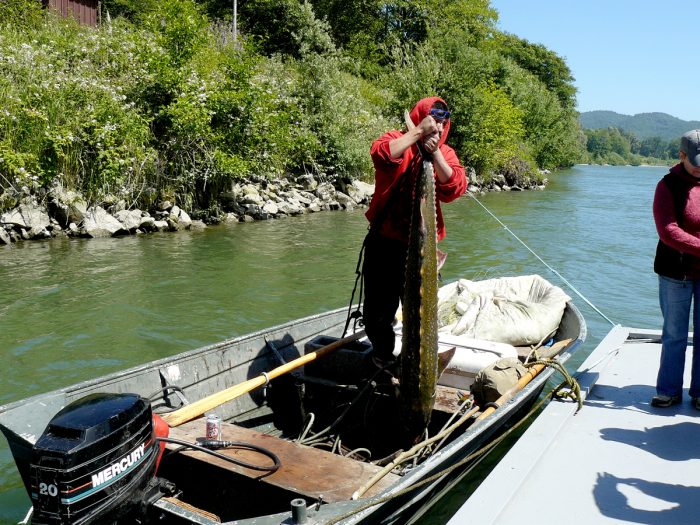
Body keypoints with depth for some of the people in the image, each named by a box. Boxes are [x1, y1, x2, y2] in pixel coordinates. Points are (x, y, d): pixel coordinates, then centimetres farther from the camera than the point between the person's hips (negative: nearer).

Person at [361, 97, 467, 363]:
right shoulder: (397, 140, -1)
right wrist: (418, 132, -24)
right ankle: (385, 358, 31)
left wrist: (435, 152, -19)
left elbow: (455, 188, -12)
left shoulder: (445, 153, 6)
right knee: (378, 313, 7)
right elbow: (381, 156, -26)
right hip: (384, 242, -2)